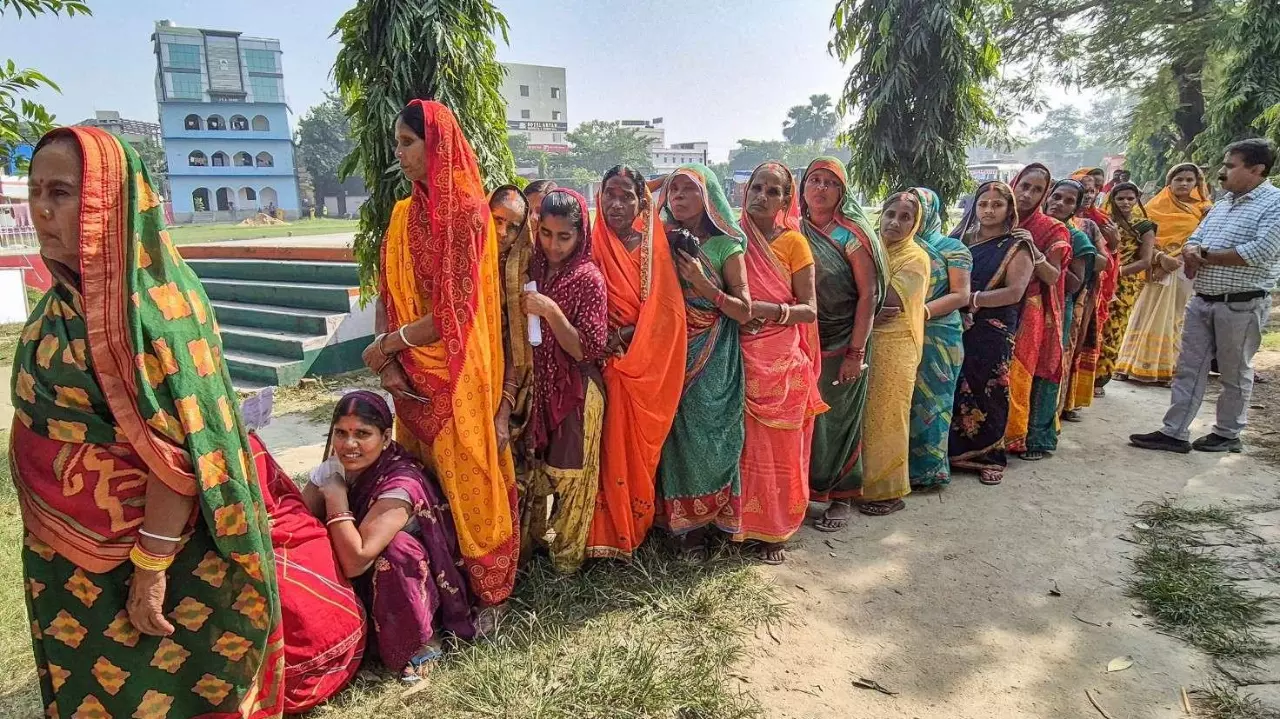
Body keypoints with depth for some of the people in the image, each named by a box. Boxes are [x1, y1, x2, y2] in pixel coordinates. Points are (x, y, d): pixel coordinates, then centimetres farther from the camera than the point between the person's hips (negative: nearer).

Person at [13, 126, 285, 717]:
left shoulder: (149, 301, -23)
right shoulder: (65, 295, 3)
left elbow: (178, 449, -24)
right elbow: (51, 417, 13)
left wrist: (151, 567, -21)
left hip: (136, 550, -8)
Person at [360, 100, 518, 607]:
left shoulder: (466, 211, -12)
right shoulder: (404, 214, 9)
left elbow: (457, 310, -17)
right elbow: (387, 296, 7)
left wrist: (388, 344, -10)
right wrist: (387, 361, -7)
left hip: (456, 372, -6)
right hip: (412, 372, 7)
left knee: (463, 475, 4)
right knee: (422, 474, 14)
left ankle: (484, 585, 21)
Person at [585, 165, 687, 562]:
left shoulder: (656, 249, 2)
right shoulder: (593, 247, 4)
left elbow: (665, 311, -4)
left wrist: (626, 337, -15)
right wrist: (604, 340, -13)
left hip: (647, 368, 0)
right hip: (608, 366, 0)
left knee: (640, 448, 8)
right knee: (610, 448, 1)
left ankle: (635, 526, 24)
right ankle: (609, 532, 15)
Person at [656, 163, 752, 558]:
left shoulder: (725, 246, -2)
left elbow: (744, 312, -7)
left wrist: (703, 283, -16)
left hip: (714, 358, -2)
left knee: (710, 432, 0)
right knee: (678, 432, 2)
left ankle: (710, 514, 19)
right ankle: (687, 522, 15)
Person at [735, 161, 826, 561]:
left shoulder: (793, 242, -1)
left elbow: (810, 310, -4)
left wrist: (771, 310, -20)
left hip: (782, 362, -2)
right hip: (741, 359, 2)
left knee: (778, 447, 4)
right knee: (742, 442, 6)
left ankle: (775, 531, 18)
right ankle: (743, 521, 23)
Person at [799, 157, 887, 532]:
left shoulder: (852, 234, -5)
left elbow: (868, 294, -9)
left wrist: (856, 352, -15)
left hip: (842, 344, -3)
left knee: (837, 416, 5)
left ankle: (841, 497, 20)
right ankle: (803, 488, 22)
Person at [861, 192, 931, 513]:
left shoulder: (916, 257, -6)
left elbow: (889, 302, -18)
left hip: (894, 347, -5)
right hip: (864, 343, 5)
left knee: (885, 417, 1)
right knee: (861, 415, 9)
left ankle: (888, 491, 14)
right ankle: (863, 481, 23)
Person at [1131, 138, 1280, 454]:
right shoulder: (1223, 203, 14)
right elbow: (1193, 241, 15)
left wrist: (1205, 255, -11)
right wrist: (1192, 253, -10)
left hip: (1241, 305, -7)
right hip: (1201, 300, 7)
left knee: (1235, 373, 7)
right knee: (1189, 368, 7)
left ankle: (1228, 434, 21)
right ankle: (1174, 432, 11)